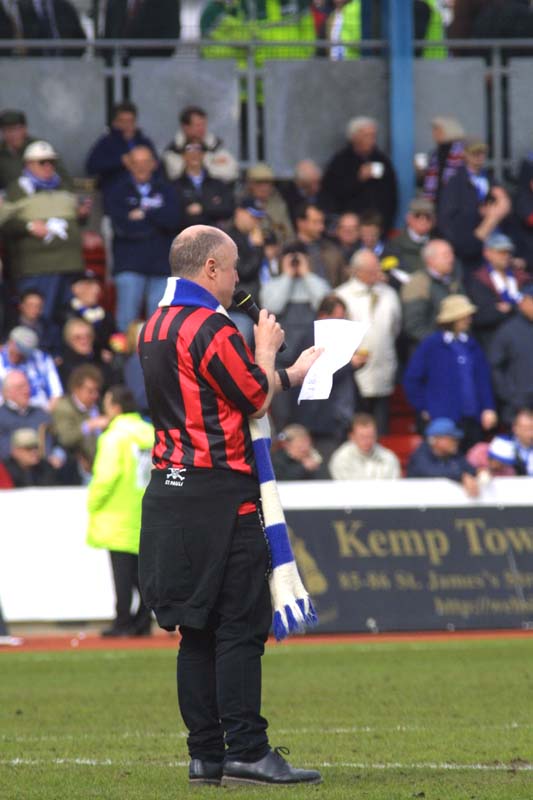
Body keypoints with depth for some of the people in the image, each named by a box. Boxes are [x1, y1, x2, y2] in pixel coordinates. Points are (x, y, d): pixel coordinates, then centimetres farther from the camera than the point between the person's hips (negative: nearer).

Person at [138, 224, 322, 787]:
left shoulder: (154, 329, 15)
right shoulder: (211, 330, -14)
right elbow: (258, 401, -7)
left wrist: (288, 375, 25)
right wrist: (266, 350, 11)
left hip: (170, 488, 9)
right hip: (220, 493, -9)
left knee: (196, 628, 10)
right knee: (240, 625, -7)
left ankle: (205, 754, 10)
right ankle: (245, 752, -10)